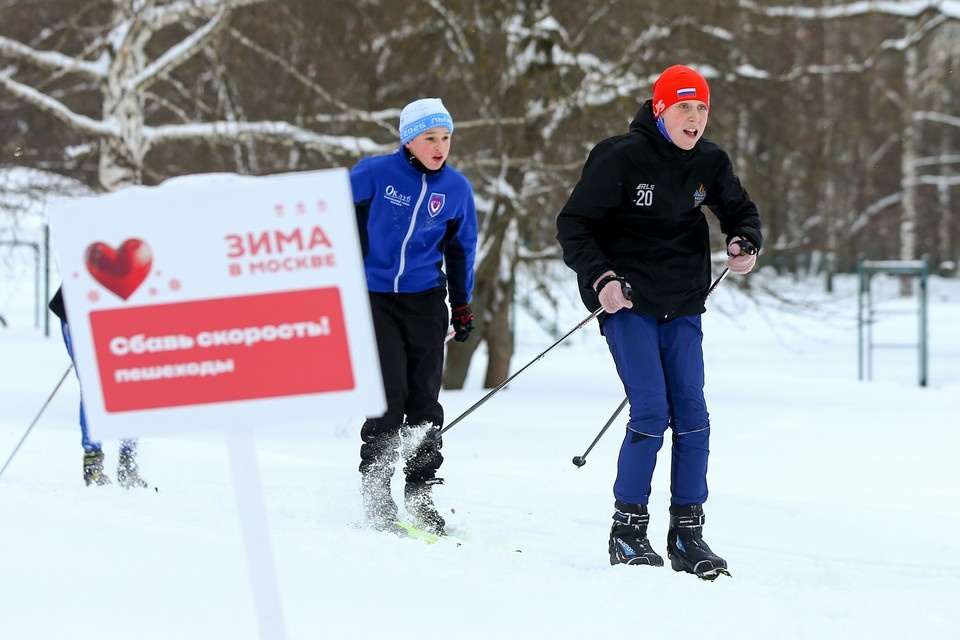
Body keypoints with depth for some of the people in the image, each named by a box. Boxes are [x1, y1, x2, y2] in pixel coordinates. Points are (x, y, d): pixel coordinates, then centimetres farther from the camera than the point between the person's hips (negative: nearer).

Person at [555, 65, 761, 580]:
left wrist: (745, 243, -1)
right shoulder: (619, 158, -11)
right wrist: (600, 277, -21)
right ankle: (627, 531, -3)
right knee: (650, 413, -14)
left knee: (691, 415, -2)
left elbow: (739, 210, 22)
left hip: (682, 306, 5)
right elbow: (573, 226, -7)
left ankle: (687, 533, 6)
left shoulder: (709, 162, 5)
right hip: (627, 303, -5)